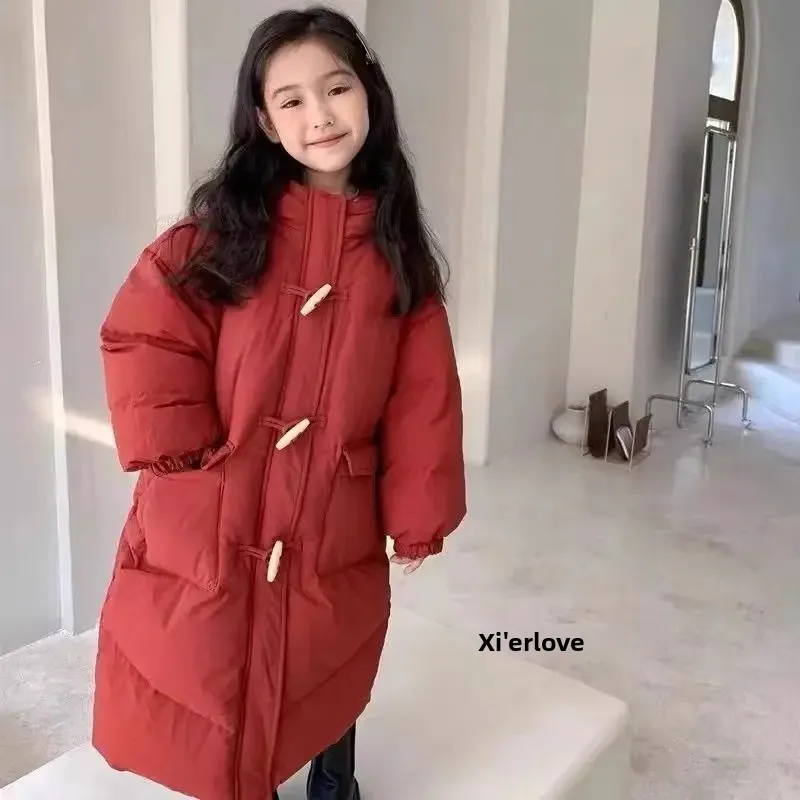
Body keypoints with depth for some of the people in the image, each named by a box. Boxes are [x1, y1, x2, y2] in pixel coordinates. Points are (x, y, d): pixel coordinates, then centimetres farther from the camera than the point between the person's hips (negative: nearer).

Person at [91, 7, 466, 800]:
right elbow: (140, 333, -8)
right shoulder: (221, 230, -6)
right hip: (208, 520, -1)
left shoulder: (397, 250, -1)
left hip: (333, 529, 2)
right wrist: (180, 453, -15)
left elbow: (421, 395, 0)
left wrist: (415, 517, 0)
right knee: (213, 685, 15)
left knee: (325, 680, 22)